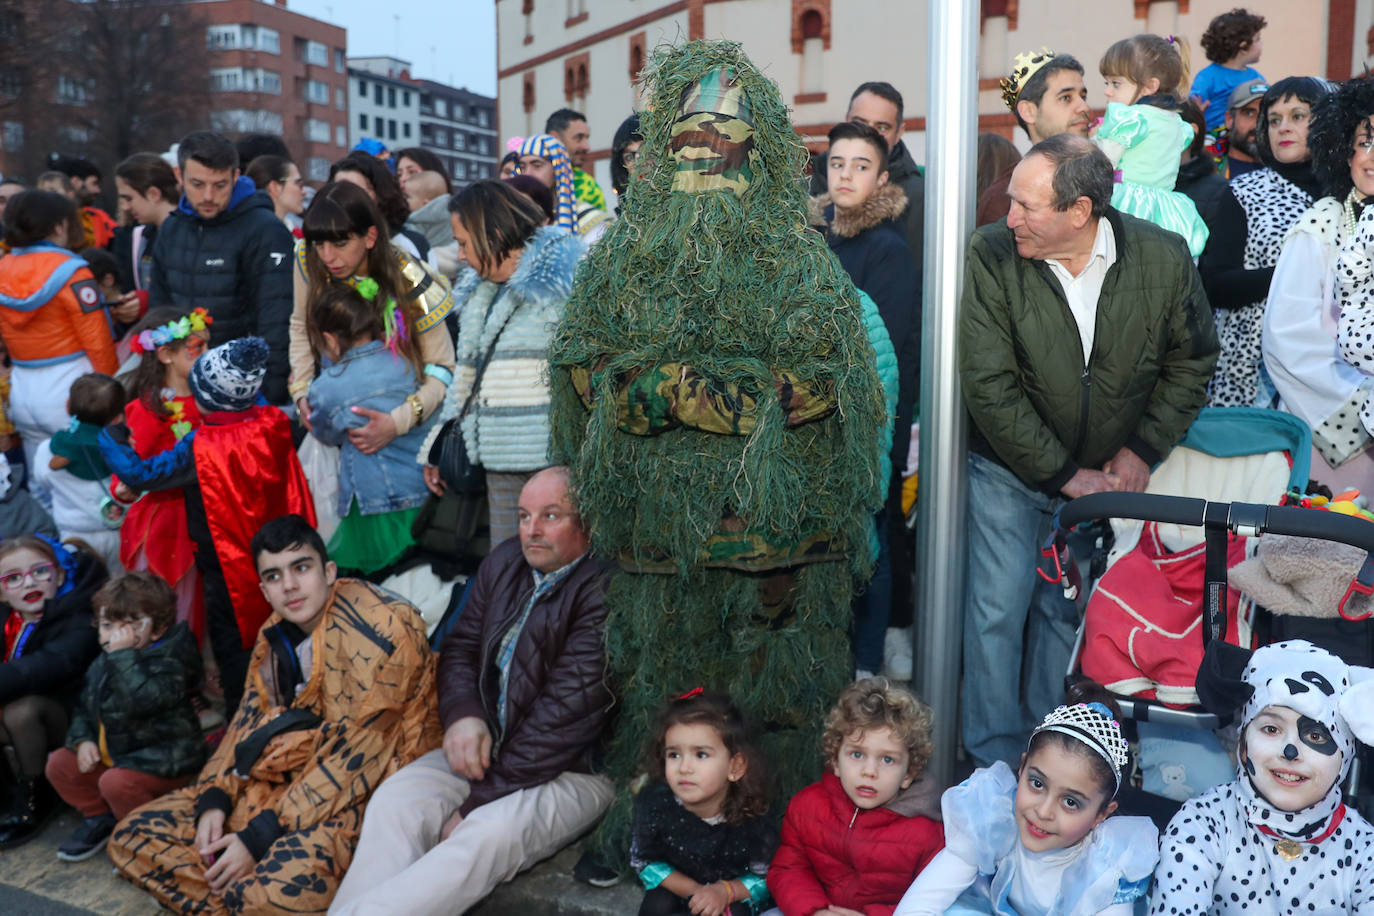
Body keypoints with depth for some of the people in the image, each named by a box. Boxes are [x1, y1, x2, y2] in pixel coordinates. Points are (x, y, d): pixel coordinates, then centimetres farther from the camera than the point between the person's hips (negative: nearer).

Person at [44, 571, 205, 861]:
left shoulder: (168, 663, -21)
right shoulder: (102, 665, 6)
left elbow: (141, 699, -40)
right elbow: (85, 707, 18)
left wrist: (124, 654, -36)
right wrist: (83, 740, -1)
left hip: (162, 758, -9)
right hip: (114, 751, 9)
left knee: (116, 782, -30)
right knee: (59, 764, 5)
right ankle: (99, 818, 20)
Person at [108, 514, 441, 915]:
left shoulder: (379, 628, -19)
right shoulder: (276, 634, 8)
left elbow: (357, 754, -20)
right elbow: (249, 722, 11)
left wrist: (260, 836, -19)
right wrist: (214, 800, -7)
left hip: (368, 789, -8)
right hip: (281, 782, 8)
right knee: (132, 836, 2)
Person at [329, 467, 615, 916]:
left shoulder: (604, 589, -19)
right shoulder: (504, 561, 7)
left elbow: (570, 707, -23)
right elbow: (461, 645, 13)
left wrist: (479, 802, -20)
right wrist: (463, 715, -11)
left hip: (575, 770, -7)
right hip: (485, 745, 7)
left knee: (491, 834, -32)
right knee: (395, 801, -17)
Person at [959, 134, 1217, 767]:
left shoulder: (1164, 258, -11)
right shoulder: (991, 254, -17)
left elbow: (1192, 360, 6)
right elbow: (988, 386, -18)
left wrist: (1143, 450, -2)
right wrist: (1062, 473, -14)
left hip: (1106, 474, 2)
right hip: (1010, 469, -1)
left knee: (1065, 612, 10)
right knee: (998, 609, -1)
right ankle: (994, 762, 17)